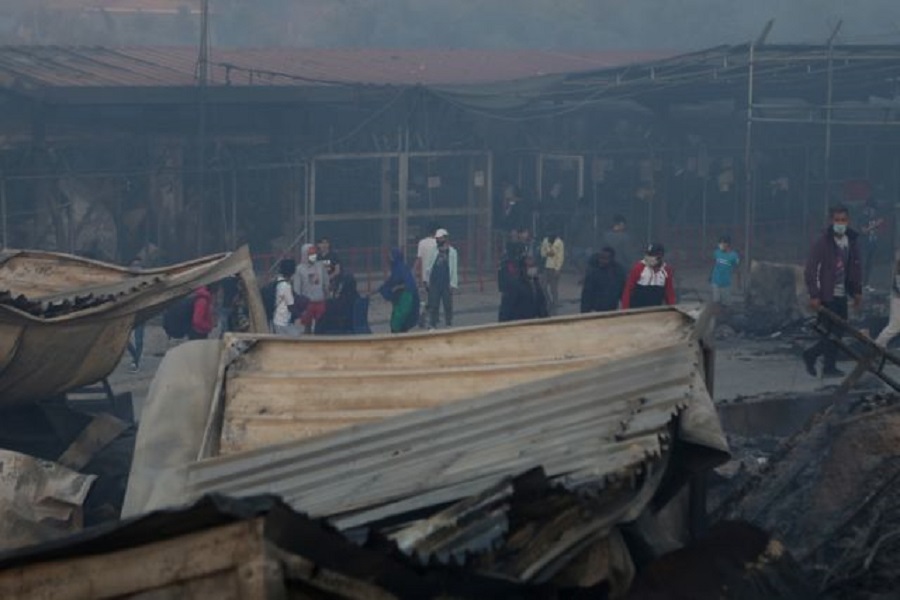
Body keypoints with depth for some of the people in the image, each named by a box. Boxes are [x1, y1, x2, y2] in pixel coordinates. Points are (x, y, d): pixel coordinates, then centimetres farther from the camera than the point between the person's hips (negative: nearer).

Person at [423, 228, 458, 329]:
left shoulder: (452, 252, 0)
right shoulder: (433, 251, 5)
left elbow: (454, 269, -1)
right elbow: (427, 266, 8)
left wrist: (453, 284, -5)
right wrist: (426, 280, 4)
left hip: (446, 283, -1)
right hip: (434, 283, 1)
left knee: (448, 306, 8)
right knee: (433, 306, 1)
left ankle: (449, 325, 20)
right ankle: (432, 325, 7)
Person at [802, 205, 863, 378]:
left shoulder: (852, 240, 8)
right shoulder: (822, 242, -11)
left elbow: (856, 267, 17)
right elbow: (810, 269, -12)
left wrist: (857, 291, 12)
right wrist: (814, 295, -17)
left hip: (842, 294, 7)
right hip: (827, 295, -7)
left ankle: (811, 355, 22)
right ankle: (829, 367, 7)